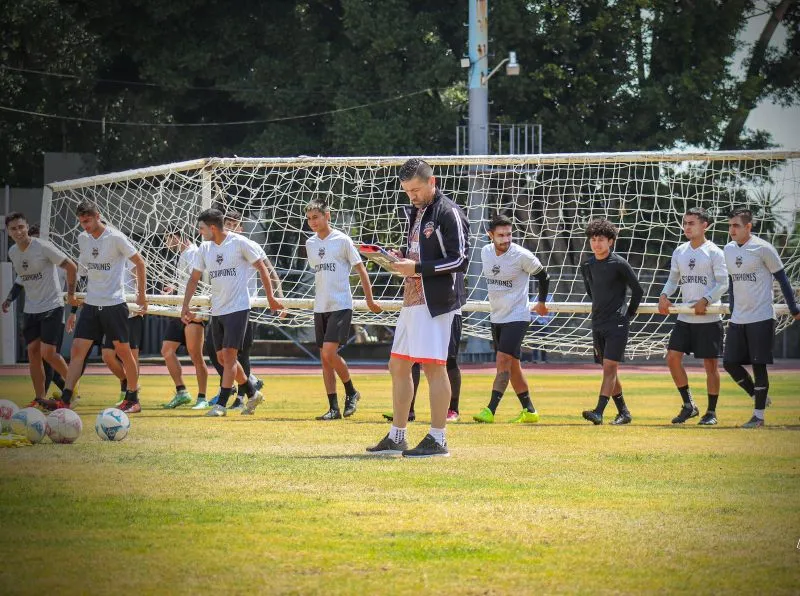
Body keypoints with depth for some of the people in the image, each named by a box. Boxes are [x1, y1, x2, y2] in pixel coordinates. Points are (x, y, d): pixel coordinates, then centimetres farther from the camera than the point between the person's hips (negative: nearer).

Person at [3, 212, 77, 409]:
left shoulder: (43, 247, -15)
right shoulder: (13, 252, 6)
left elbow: (71, 266, -10)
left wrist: (71, 293, -5)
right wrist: (10, 298, 9)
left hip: (52, 307, -6)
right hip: (30, 310, 6)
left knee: (48, 353, -12)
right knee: (33, 352, 1)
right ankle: (40, 398, 7)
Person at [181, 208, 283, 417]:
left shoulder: (240, 243, -9)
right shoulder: (204, 249, 8)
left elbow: (262, 268, -2)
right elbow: (194, 278, 14)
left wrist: (270, 298, -2)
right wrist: (185, 306, 6)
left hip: (238, 308, -7)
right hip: (217, 311, 7)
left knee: (229, 355, -12)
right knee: (222, 358, 9)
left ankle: (221, 404, -11)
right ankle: (253, 394, 25)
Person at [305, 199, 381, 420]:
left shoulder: (342, 240, -6)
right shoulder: (310, 244, 10)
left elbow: (361, 270, -1)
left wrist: (370, 300, 0)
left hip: (341, 306, -6)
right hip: (320, 308, 6)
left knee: (329, 352, -17)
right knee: (324, 358, 3)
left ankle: (351, 392, 4)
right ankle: (333, 408, 6)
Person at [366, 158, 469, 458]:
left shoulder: (449, 214, -10)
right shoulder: (416, 213, 19)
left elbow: (460, 261, -16)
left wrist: (417, 267, -18)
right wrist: (401, 259, 6)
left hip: (435, 303, -10)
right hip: (411, 299, 10)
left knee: (433, 365, -8)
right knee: (398, 365, 11)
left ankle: (437, 440, -5)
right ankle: (396, 437, 19)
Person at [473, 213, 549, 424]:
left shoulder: (522, 255, -16)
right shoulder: (485, 252, 1)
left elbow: (542, 276, 0)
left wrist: (541, 302, 11)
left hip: (517, 317, -7)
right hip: (496, 317, 7)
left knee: (503, 361, -16)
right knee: (512, 365, 10)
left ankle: (490, 410, -21)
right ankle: (529, 411, 19)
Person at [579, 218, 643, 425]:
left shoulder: (619, 264, -9)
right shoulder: (587, 266, 8)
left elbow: (638, 290, -2)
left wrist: (628, 314, 3)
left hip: (617, 324, -6)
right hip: (598, 324, 6)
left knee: (609, 367, -13)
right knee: (608, 370, 9)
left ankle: (599, 412, -22)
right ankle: (623, 412, 19)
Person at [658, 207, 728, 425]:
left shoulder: (714, 252, -6)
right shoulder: (679, 252, 10)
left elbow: (723, 283, -9)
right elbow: (673, 279, 17)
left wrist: (705, 301, -21)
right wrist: (664, 295, -2)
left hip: (709, 318, -5)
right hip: (685, 317, 5)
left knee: (710, 364, 0)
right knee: (673, 357, -4)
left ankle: (712, 412, 10)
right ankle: (688, 405, 9)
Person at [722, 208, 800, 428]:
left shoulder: (763, 248, -10)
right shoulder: (728, 250, 8)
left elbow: (782, 278, -3)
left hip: (761, 318, -6)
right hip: (738, 319, 6)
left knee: (759, 365, -4)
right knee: (730, 362, 2)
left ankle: (759, 415, 3)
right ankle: (759, 397, 22)